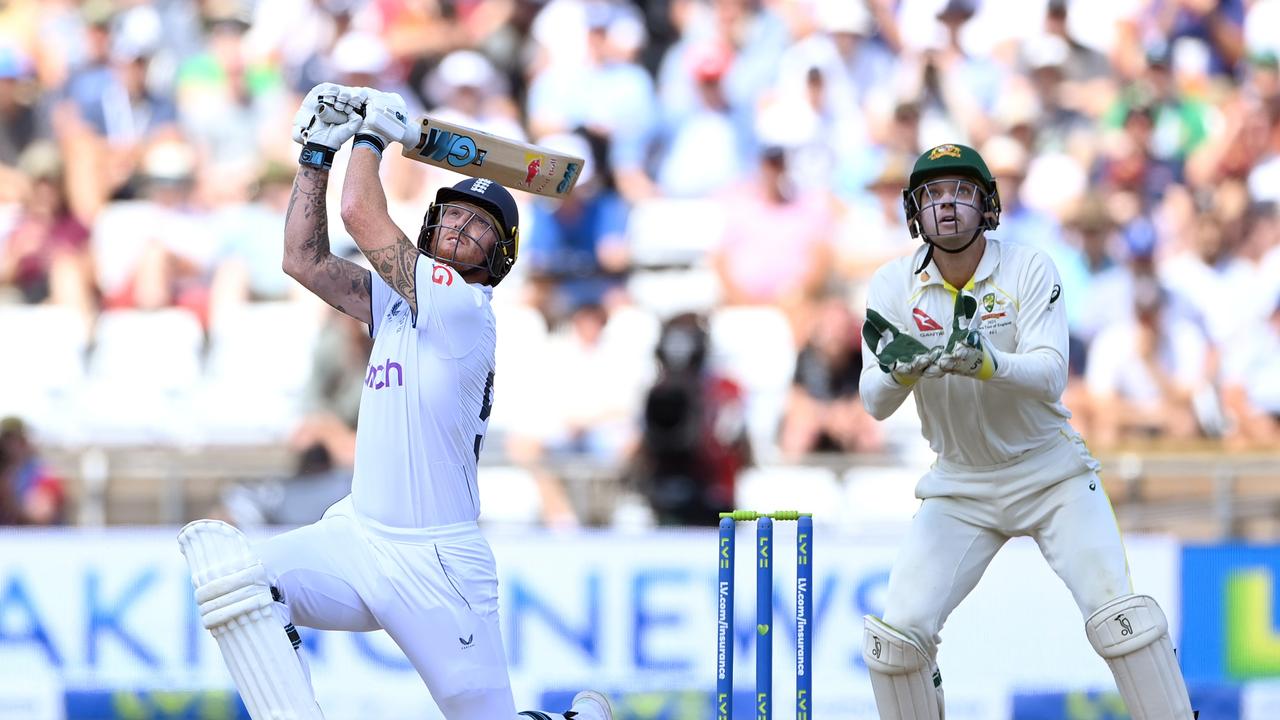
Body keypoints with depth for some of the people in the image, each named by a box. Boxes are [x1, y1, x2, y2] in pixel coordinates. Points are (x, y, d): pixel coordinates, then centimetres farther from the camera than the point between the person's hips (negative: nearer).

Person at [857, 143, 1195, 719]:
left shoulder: (1029, 270, -12)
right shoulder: (894, 287, -6)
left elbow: (1050, 377, -24)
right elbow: (875, 403, -14)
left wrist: (987, 363, -44)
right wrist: (898, 372, -37)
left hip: (1050, 473, -2)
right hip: (960, 487, 2)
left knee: (1120, 617, -18)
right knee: (897, 636, -11)